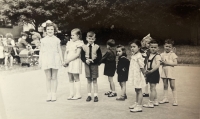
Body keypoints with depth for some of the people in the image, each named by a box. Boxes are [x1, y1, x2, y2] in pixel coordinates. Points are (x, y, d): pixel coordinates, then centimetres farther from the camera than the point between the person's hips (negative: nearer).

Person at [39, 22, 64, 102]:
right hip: (46, 59, 0)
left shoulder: (56, 40, 6)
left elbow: (59, 50, 9)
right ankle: (49, 95, 11)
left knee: (54, 78, 4)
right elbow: (41, 51, 9)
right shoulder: (43, 40, 7)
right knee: (48, 78, 3)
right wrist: (40, 61, 4)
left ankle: (54, 95, 12)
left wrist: (62, 60, 6)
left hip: (55, 59, 0)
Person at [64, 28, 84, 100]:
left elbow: (77, 54, -15)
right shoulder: (69, 43, 14)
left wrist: (68, 60, -17)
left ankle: (78, 94, 7)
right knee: (70, 79, 9)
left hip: (76, 62, -7)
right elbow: (66, 52, 14)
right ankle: (71, 94, 16)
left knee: (76, 78, -1)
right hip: (69, 63, 7)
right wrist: (65, 60, -2)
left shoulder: (79, 43, -8)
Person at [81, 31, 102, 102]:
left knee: (94, 81, 4)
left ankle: (95, 95, 11)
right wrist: (86, 60, -16)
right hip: (87, 65, 2)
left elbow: (100, 57, -6)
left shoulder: (97, 47, -3)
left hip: (94, 65, -2)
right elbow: (82, 57, 3)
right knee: (89, 81, 9)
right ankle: (89, 95, 17)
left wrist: (93, 60, -19)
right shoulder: (84, 47, 2)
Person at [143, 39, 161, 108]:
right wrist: (146, 71, 7)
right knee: (153, 88, 17)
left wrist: (151, 71, -32)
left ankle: (150, 103, 2)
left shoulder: (157, 56, -15)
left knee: (152, 88, -4)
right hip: (150, 73, 9)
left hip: (154, 73, -9)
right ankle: (155, 101, 29)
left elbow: (157, 65, -28)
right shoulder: (149, 55, 12)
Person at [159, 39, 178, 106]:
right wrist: (162, 63, -11)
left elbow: (175, 63, -13)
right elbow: (160, 62, 11)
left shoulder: (173, 54, -5)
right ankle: (165, 98, 21)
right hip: (164, 71, 5)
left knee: (172, 86, -2)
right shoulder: (162, 54, 8)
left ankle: (175, 100, 3)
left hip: (170, 71, -4)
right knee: (165, 85, 11)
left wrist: (167, 63, -19)